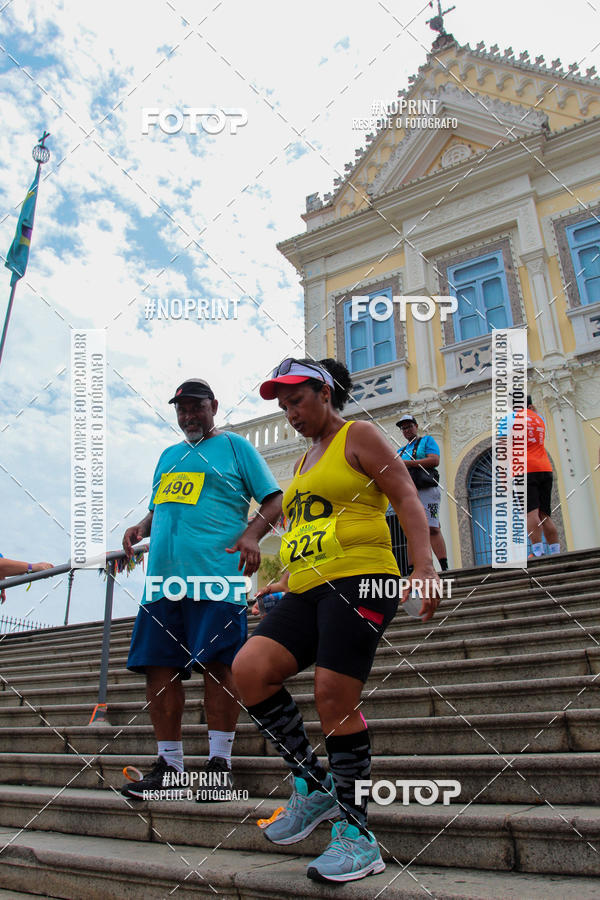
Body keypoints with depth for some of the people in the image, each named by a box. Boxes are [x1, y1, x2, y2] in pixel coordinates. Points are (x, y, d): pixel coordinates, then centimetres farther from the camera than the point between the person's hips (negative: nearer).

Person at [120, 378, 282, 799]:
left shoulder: (235, 446, 8)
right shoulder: (168, 456, 26)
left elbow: (275, 500, 2)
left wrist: (251, 534, -16)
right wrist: (141, 527, 9)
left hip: (216, 573, -6)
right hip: (163, 576, 6)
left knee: (217, 663, -7)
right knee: (159, 667, 4)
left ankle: (220, 761, 6)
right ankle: (169, 761, 17)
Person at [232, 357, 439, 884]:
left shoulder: (359, 436, 3)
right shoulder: (305, 461, 26)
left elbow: (407, 500, -6)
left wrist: (424, 566, -19)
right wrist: (285, 581, 25)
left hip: (359, 581, -7)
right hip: (308, 591, 8)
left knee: (335, 698, -13)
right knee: (249, 669, -11)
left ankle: (358, 836, 4)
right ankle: (314, 786, 4)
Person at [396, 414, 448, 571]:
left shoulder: (427, 440, 12)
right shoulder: (401, 451, 28)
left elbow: (435, 460, -6)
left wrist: (407, 463, -9)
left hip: (426, 490, -6)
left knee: (432, 528, -16)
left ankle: (445, 568, -20)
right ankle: (412, 571, -1)